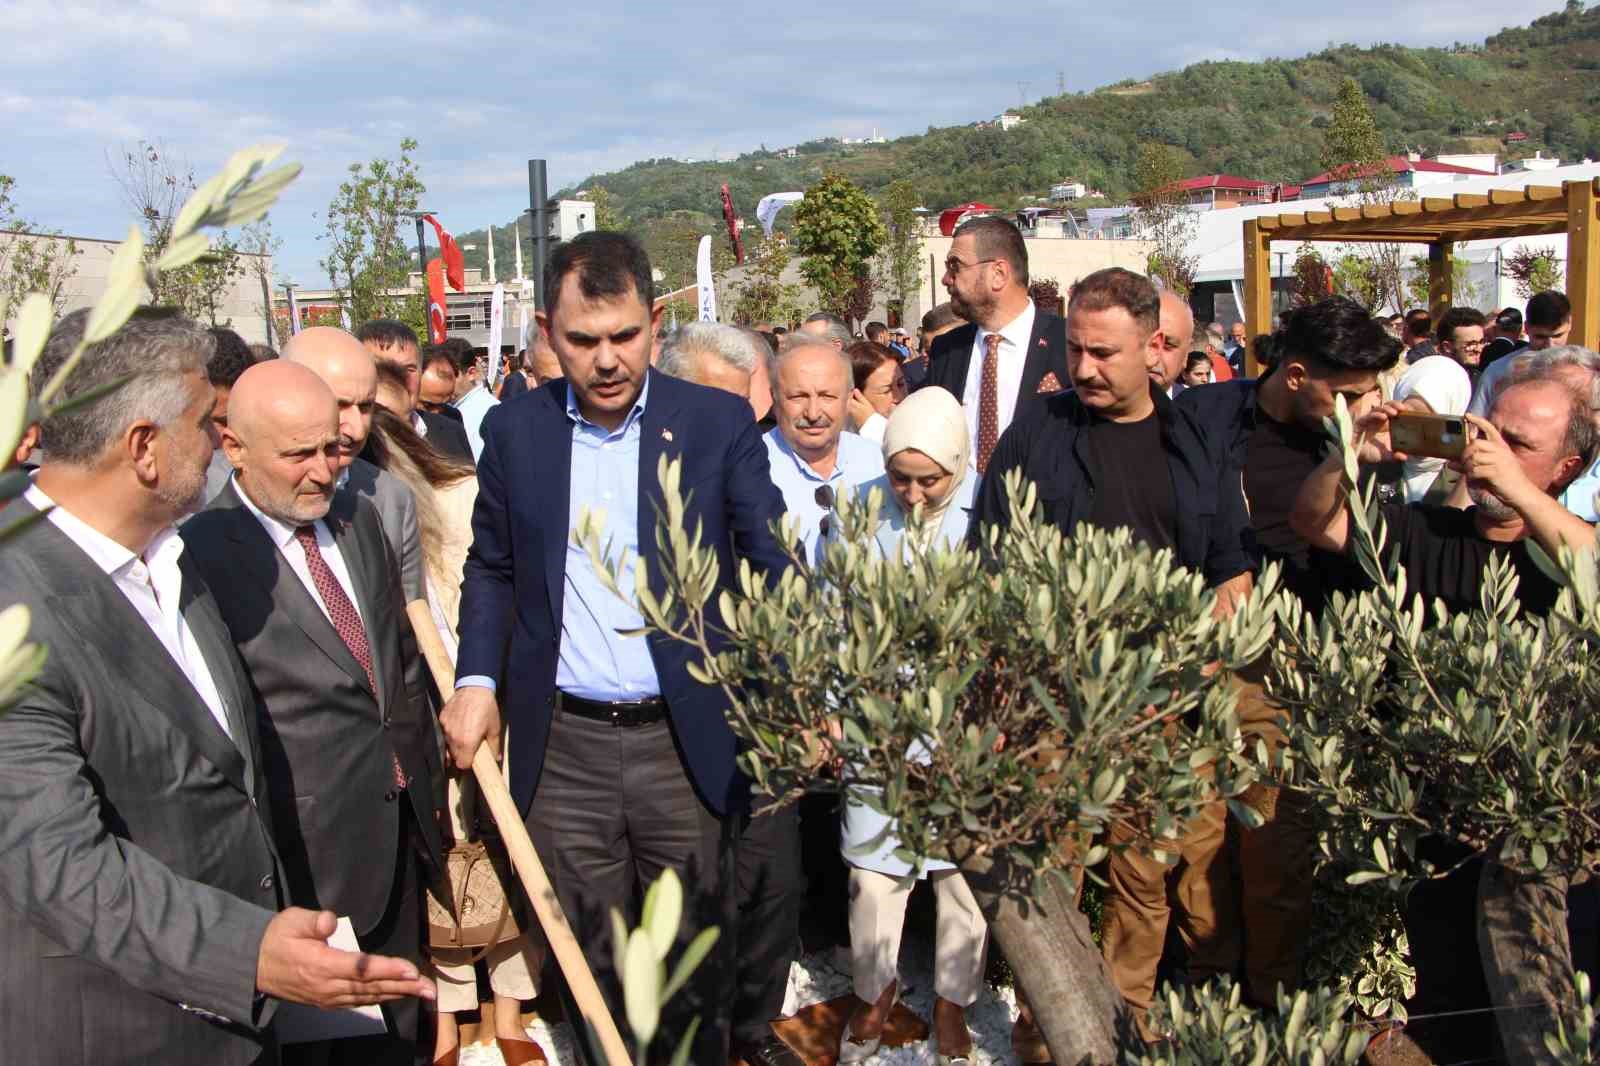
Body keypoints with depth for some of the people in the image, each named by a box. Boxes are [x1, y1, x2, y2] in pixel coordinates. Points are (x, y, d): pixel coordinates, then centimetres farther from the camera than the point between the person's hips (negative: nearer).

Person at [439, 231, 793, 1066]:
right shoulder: (513, 430, 2)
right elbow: (492, 567, 12)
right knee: (594, 957, 15)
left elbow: (773, 563, -4)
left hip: (686, 744, -1)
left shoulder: (718, 422, -4)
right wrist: (477, 679, -1)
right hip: (563, 747, 2)